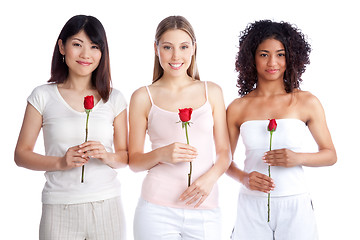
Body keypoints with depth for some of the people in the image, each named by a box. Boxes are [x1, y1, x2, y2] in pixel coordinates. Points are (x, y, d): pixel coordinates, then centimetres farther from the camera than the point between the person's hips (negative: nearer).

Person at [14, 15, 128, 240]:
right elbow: (21, 154, 2)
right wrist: (60, 162, -14)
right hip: (59, 210, -1)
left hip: (106, 206, 2)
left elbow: (126, 155, 10)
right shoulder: (43, 96, 1)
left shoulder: (114, 99, 6)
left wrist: (107, 157, -12)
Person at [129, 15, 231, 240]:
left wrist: (210, 177, -10)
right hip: (158, 210, -1)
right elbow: (134, 161, 6)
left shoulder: (212, 92, 8)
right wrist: (161, 154, -13)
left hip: (204, 209, 2)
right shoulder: (143, 97, 3)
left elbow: (224, 151, 9)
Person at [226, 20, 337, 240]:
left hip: (294, 206, 0)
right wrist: (244, 178, -9)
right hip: (251, 206, 1)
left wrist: (298, 158, -12)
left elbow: (330, 155, 6)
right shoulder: (237, 108, 3)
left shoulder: (307, 102, 1)